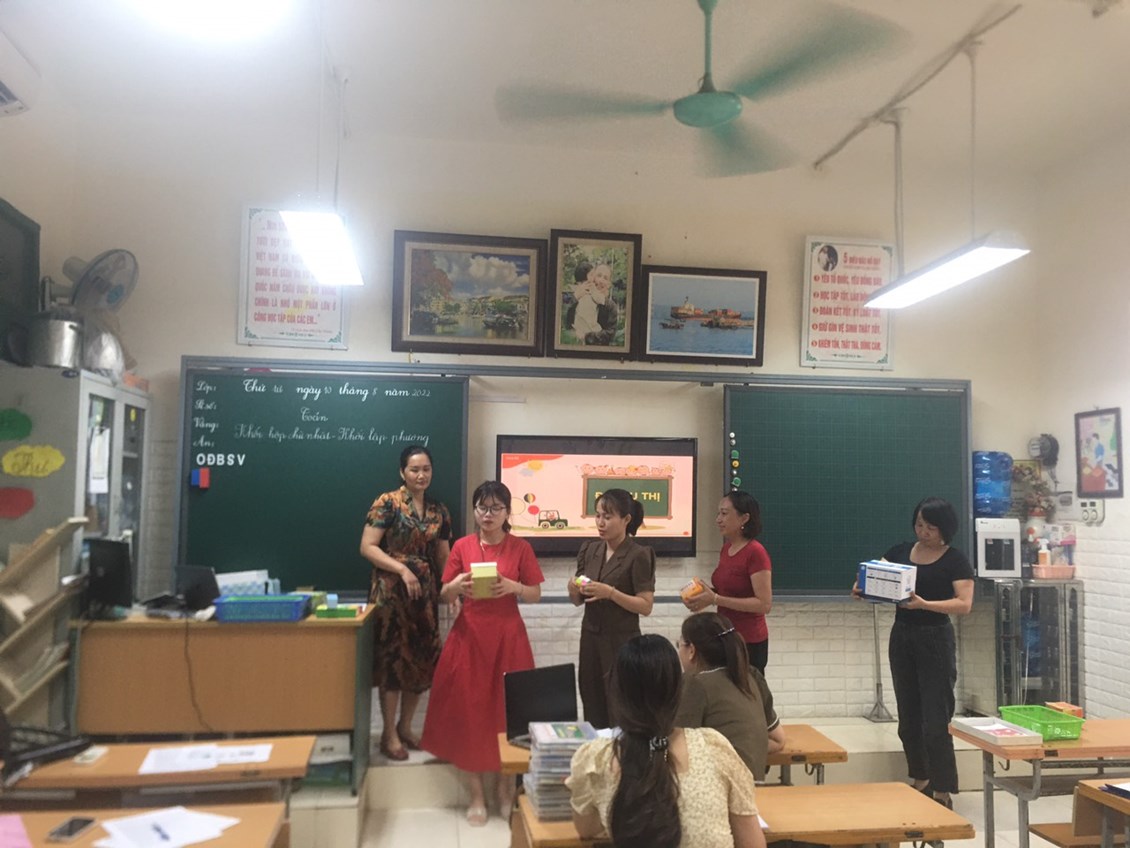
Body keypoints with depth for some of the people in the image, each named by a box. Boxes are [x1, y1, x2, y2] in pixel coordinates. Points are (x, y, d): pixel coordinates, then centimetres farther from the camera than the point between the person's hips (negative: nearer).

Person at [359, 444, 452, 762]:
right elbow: (367, 547, -12)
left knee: (422, 660, 8)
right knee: (393, 659, 0)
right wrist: (403, 570, -20)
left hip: (425, 593, 5)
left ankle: (405, 727, 25)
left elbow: (444, 557, 11)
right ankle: (389, 734, 13)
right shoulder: (387, 503, -7)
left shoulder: (439, 511, 9)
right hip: (391, 592, -5)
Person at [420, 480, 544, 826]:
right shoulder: (462, 546, 1)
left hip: (508, 638, -1)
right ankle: (476, 796, 17)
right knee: (469, 711, 3)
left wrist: (513, 587, -17)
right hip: (469, 636, 1)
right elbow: (445, 597, 3)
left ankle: (507, 788, 23)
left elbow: (536, 595, 2)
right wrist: (456, 585, -19)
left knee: (508, 710, 3)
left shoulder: (521, 548, -1)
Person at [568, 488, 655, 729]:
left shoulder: (638, 555, -10)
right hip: (590, 638, 6)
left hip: (622, 642, -5)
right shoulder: (590, 550, 7)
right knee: (592, 713, 9)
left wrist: (610, 593, -23)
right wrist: (573, 589, -9)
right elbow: (578, 601, 13)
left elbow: (646, 606, -12)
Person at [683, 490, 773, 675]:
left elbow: (764, 604, -19)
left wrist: (716, 599, -22)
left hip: (748, 643, -7)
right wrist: (706, 593, 0)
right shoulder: (726, 548, 8)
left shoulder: (755, 552, -16)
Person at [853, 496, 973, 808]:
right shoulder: (900, 552, 7)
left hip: (935, 640, -5)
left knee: (935, 721, -5)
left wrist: (924, 604, -31)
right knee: (908, 718, 13)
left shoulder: (955, 560, -6)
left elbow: (964, 604, -16)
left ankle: (943, 792, 6)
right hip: (901, 636, 5)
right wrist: (861, 588, -13)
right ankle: (921, 782, 27)